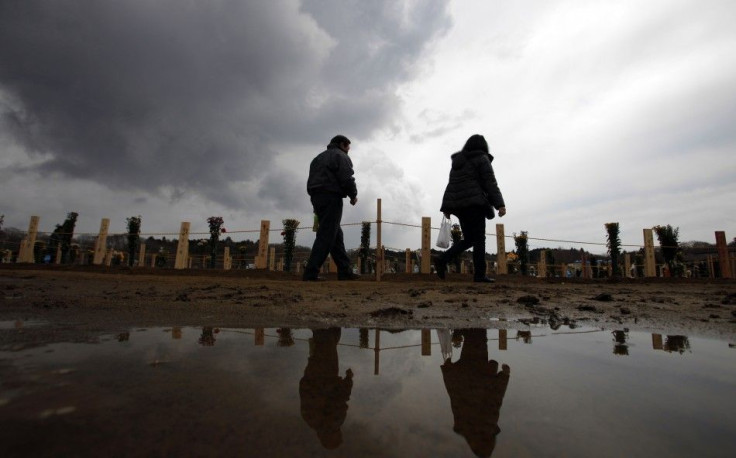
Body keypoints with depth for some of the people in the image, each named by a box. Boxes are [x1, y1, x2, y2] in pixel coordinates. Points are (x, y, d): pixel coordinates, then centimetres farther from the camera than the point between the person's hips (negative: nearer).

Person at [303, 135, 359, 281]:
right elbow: (347, 179, -13)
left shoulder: (319, 157, 26)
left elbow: (311, 181, 21)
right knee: (326, 236, -10)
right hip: (331, 198, -9)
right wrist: (353, 195, 1)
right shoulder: (340, 156, 0)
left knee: (336, 235, 10)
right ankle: (310, 273, -13)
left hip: (316, 197, 9)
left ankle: (344, 271, 10)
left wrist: (316, 199, 19)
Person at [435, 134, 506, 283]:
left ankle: (442, 259, -3)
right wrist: (500, 204, -12)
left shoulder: (458, 161, 22)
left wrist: (446, 208, 16)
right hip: (474, 202, -7)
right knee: (479, 239, -5)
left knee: (468, 239, 10)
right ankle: (479, 274, -7)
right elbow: (490, 183, -8)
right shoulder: (482, 159, 2)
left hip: (458, 204, 7)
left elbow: (450, 185, 18)